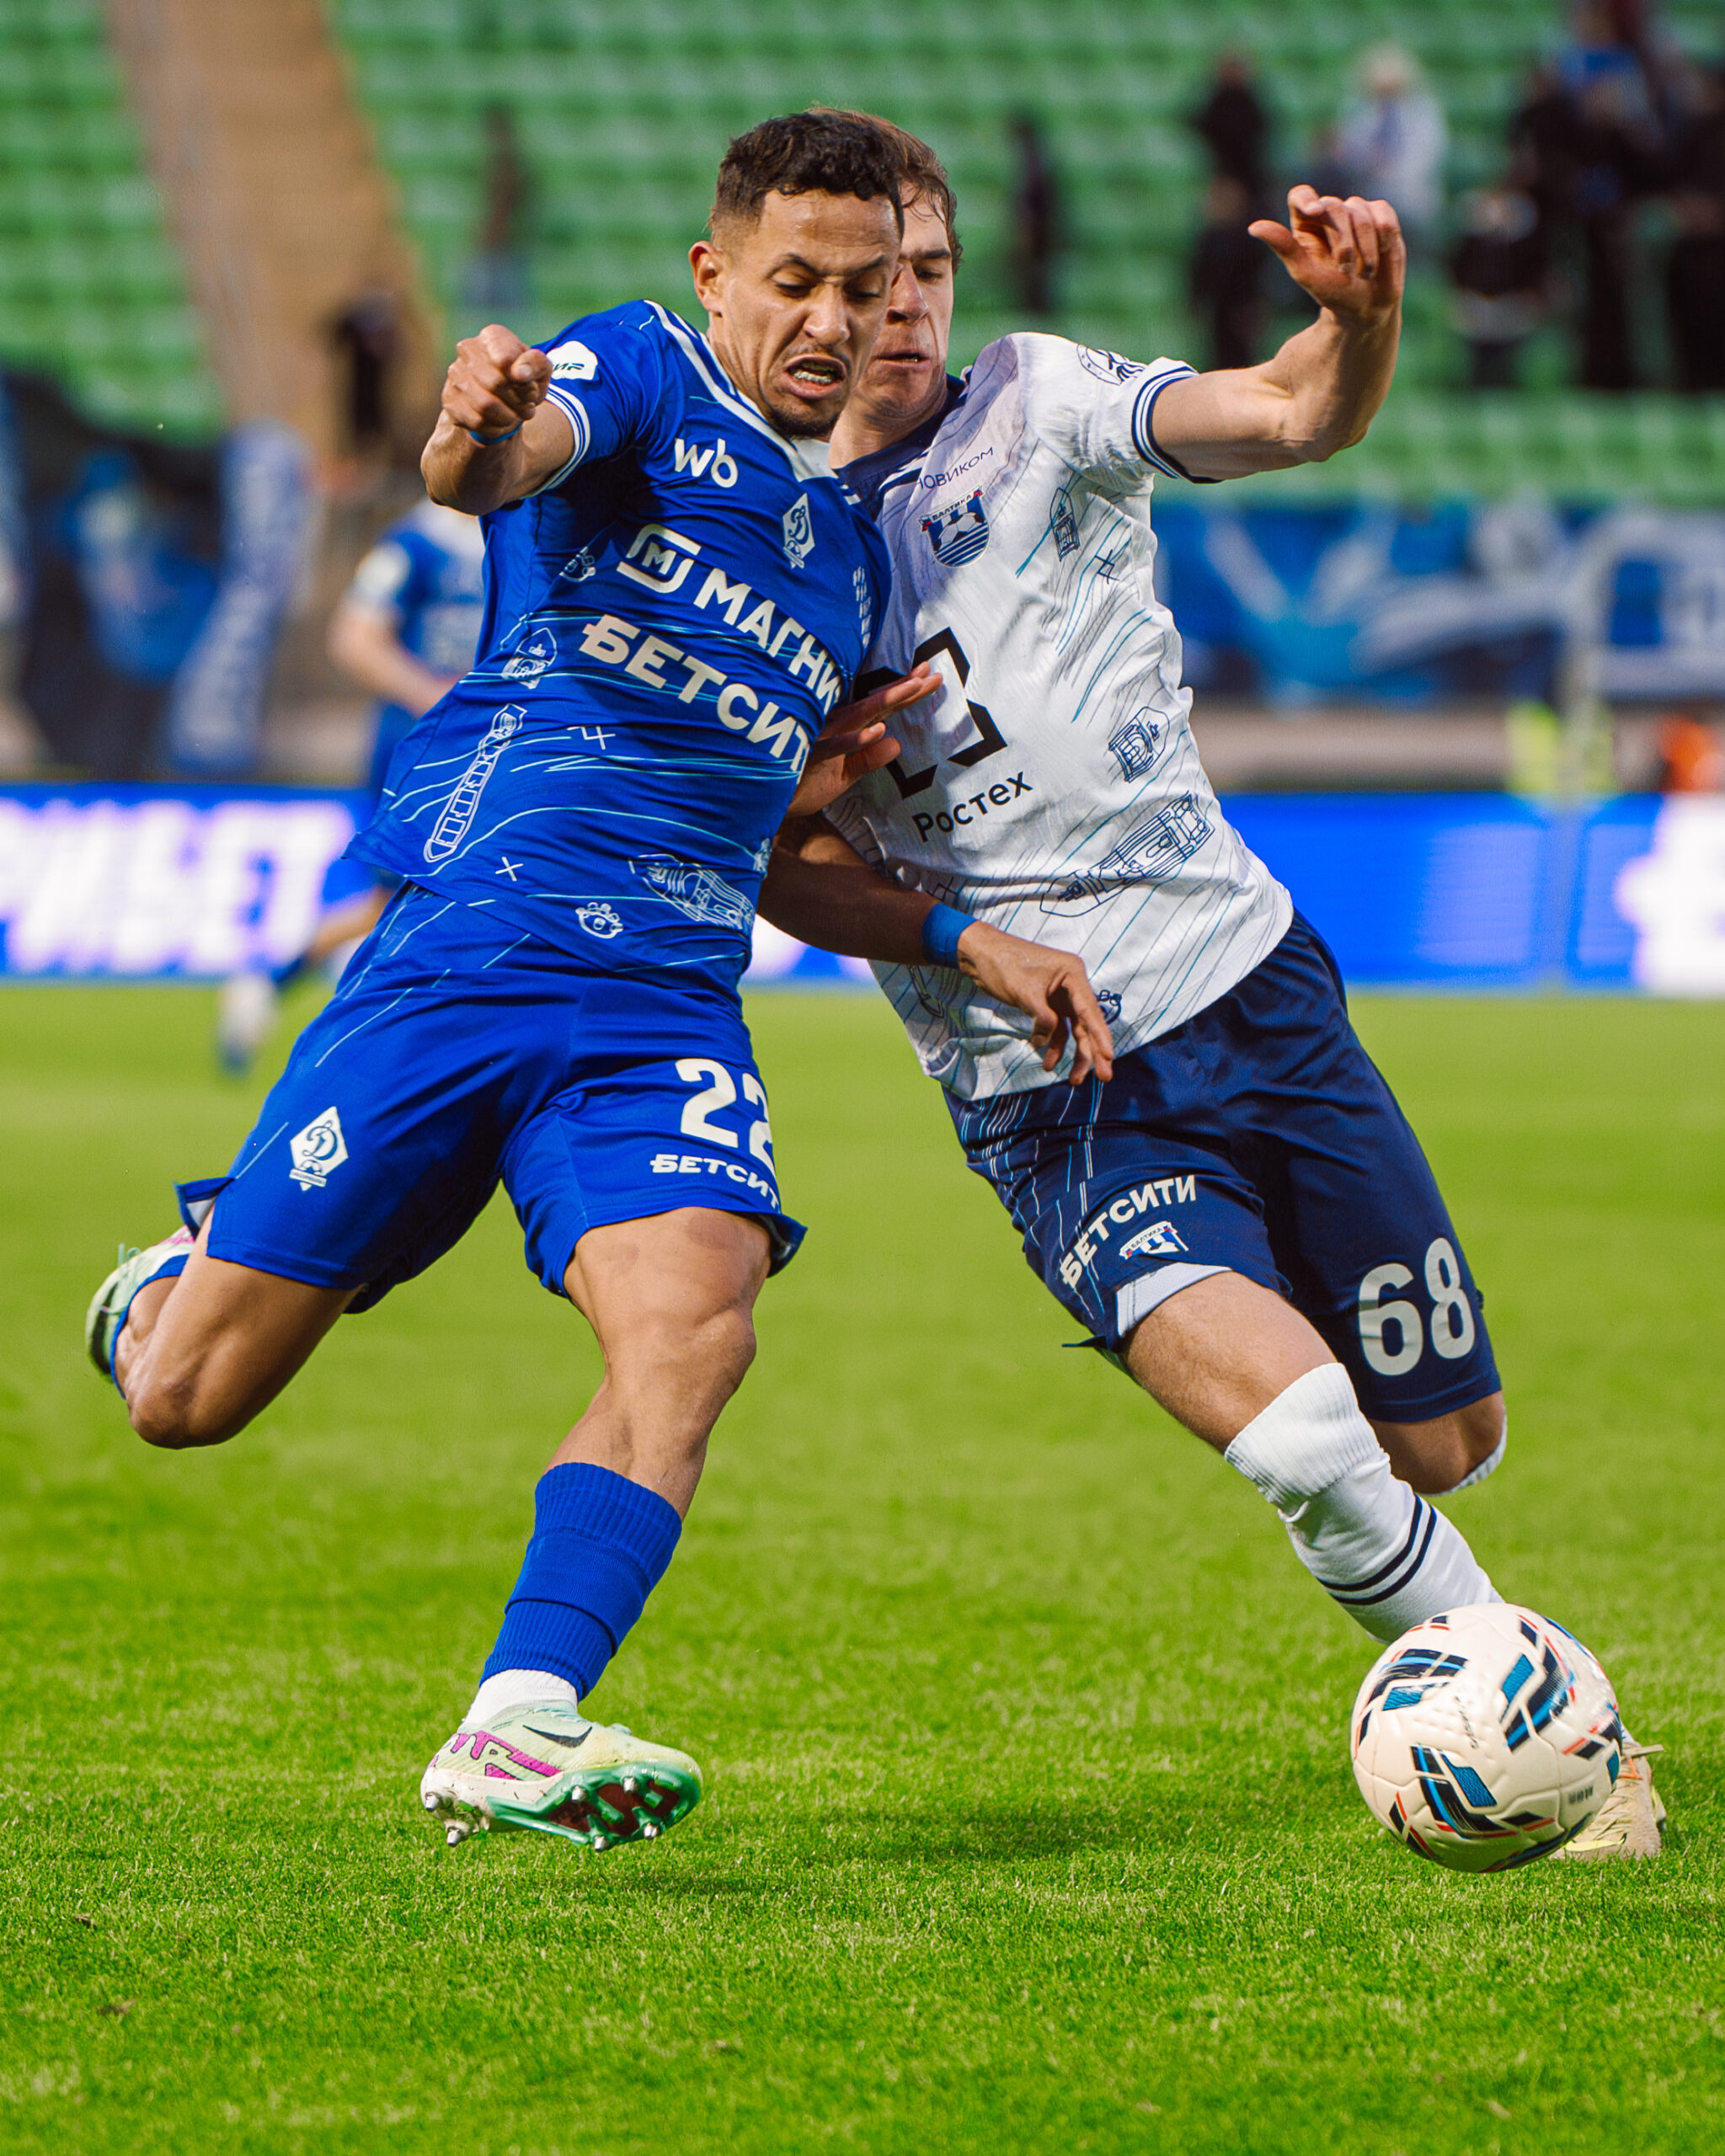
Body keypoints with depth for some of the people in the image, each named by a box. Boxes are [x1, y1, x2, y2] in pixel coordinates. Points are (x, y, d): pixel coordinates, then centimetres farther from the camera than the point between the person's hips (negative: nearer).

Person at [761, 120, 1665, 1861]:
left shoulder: (1033, 407, 1)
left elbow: (1293, 418, -15)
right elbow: (777, 867, 0)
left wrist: (1359, 322, -37)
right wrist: (975, 942, -15)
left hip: (1251, 989, 2)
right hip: (1053, 1111, -2)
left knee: (1447, 1446, 6)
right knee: (1298, 1425, -26)